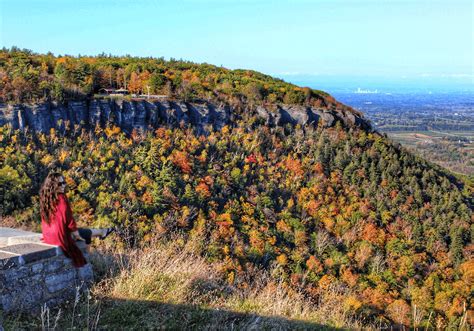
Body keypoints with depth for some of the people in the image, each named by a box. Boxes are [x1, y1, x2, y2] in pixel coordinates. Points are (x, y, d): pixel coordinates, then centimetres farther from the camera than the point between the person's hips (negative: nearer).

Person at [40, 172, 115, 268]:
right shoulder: (61, 198, -23)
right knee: (87, 233, 19)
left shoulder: (44, 197, 1)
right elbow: (68, 218, -18)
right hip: (61, 235, -7)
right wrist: (75, 231, -1)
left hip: (48, 235, 7)